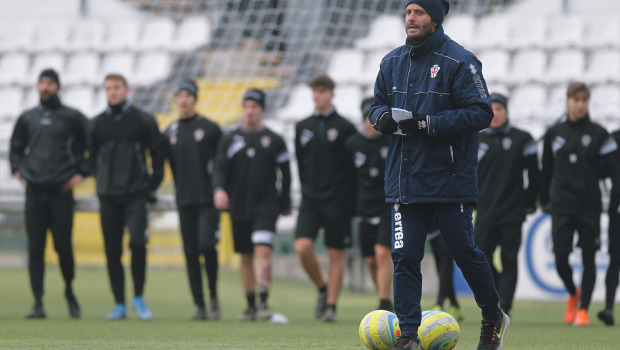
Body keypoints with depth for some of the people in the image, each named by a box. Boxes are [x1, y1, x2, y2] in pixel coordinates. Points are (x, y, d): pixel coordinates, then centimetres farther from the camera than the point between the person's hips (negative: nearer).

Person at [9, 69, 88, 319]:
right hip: (34, 190, 3)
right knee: (35, 246, -3)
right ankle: (38, 302, -3)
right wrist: (17, 169, 9)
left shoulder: (73, 117, 3)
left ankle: (70, 292, 21)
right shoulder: (27, 118, 12)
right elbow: (15, 147, 24)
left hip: (62, 190, -2)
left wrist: (81, 172, -2)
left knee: (63, 245, -3)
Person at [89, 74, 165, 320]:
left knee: (137, 242, -17)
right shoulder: (97, 124, 9)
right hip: (108, 197, 3)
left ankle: (138, 298, 0)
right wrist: (102, 181, 11)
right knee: (112, 250, 2)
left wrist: (152, 183, 2)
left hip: (136, 195, -3)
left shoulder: (143, 120, 3)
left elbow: (157, 153, 7)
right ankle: (119, 305, 8)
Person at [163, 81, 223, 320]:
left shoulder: (210, 128, 0)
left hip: (209, 199, -4)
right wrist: (181, 188, 11)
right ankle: (200, 306, 6)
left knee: (206, 245, -16)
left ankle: (213, 295, 5)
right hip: (185, 201, 4)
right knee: (191, 252, 1)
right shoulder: (170, 132, 11)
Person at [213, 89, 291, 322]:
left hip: (266, 206, -3)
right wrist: (219, 189, -16)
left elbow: (285, 173, 9)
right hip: (239, 207, 3)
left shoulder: (274, 140, 4)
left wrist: (285, 204, 7)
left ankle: (264, 303, -21)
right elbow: (220, 169, 4)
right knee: (246, 257, 7)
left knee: (263, 251, -17)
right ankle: (251, 306, 15)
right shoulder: (230, 140, 8)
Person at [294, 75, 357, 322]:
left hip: (337, 201, -3)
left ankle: (331, 305, 6)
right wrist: (308, 189, 10)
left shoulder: (344, 128, -3)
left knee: (336, 254, 0)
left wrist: (351, 201, -5)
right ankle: (322, 289, 10)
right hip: (310, 200, 3)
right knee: (302, 247, -12)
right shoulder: (302, 127, 9)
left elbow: (356, 166, -2)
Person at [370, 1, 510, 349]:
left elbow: (481, 112, -13)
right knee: (405, 257, -2)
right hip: (406, 177, 5)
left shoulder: (460, 61, -8)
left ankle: (494, 318, 23)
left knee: (464, 252, 1)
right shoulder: (392, 62, 11)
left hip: (451, 177, -5)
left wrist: (428, 123, -20)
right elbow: (378, 105, 21)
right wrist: (385, 117, -4)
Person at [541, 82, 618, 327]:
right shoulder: (554, 133, 7)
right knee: (560, 258, -4)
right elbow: (546, 170, 13)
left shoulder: (599, 134, 1)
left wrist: (589, 176, 0)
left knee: (588, 259, -1)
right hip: (561, 207, 1)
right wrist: (544, 200, 13)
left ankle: (583, 310, 6)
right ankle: (573, 294, 25)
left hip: (590, 206, -1)